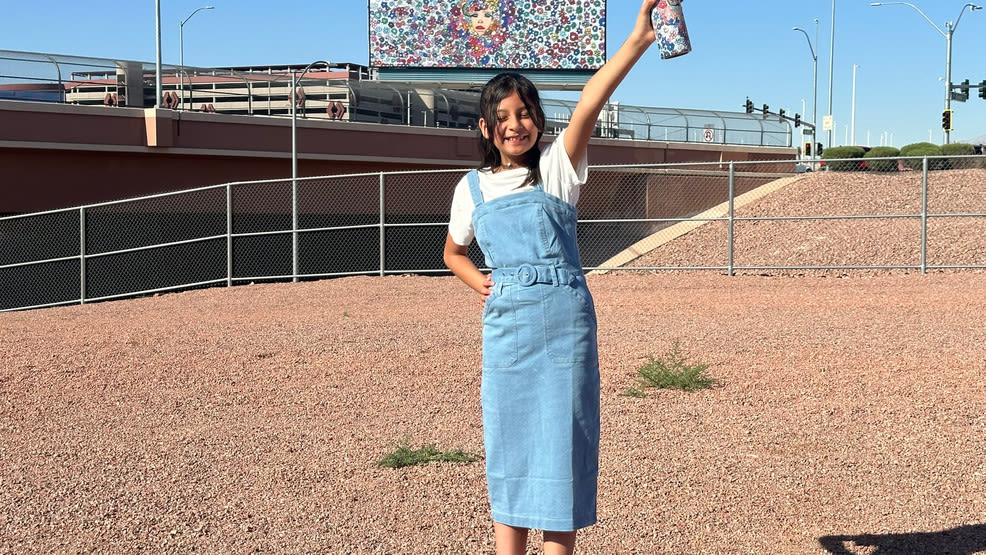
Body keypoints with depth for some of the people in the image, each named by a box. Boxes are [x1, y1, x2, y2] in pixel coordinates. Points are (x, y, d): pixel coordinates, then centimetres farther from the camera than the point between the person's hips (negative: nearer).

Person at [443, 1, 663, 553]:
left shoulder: (556, 167, 1)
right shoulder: (472, 188, 9)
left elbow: (588, 106, -16)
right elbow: (454, 252, 26)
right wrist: (477, 281, 4)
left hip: (566, 321, -2)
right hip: (505, 325, 3)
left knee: (561, 442, 2)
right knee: (509, 441, 8)